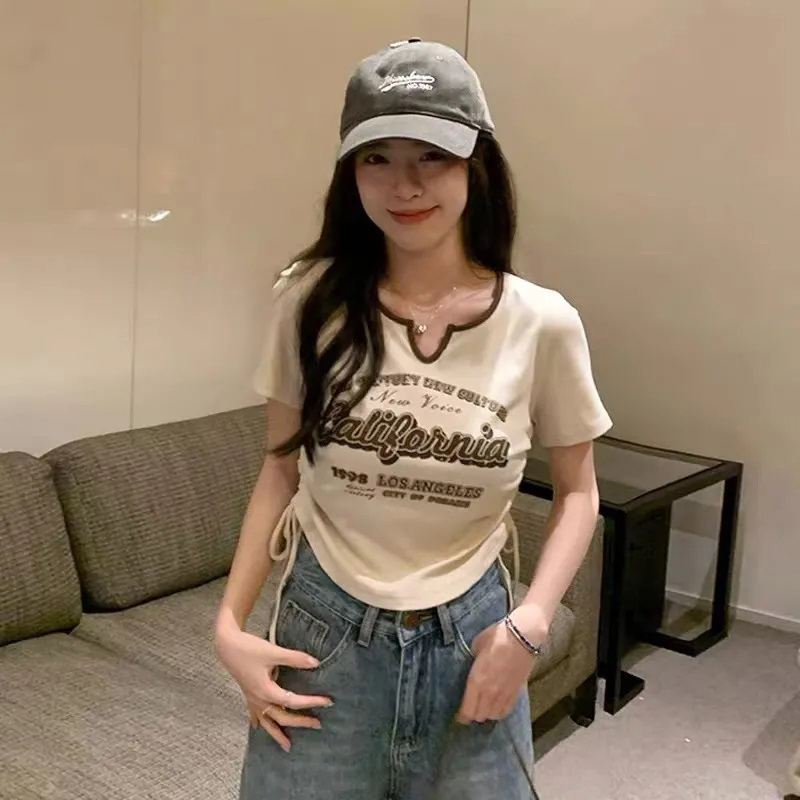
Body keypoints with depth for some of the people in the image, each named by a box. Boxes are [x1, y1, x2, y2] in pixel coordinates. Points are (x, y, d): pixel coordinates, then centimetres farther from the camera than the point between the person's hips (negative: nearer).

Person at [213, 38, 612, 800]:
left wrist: (531, 621, -9)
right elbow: (282, 469, 3)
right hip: (323, 636, 0)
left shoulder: (541, 323, -9)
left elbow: (577, 490, 4)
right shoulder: (312, 300, -8)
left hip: (469, 642, 0)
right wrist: (230, 622, -4)